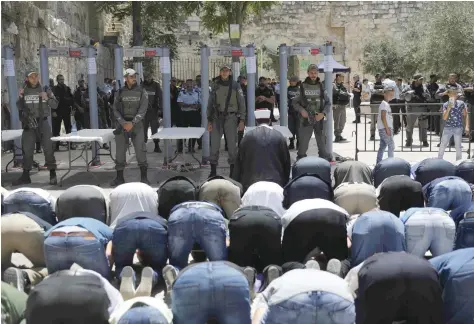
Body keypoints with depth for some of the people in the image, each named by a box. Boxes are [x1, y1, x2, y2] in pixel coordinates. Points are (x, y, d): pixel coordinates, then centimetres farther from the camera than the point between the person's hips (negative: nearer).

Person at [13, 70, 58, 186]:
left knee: (48, 148, -4)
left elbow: (55, 105, 1)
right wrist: (20, 98, -10)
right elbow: (19, 108, 6)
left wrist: (47, 99, -16)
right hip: (28, 123, 2)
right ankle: (25, 176, 15)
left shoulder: (45, 90, 2)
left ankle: (52, 174, 2)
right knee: (27, 150, 7)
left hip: (43, 122, -2)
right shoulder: (24, 91, 5)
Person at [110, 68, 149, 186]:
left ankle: (144, 177, 2)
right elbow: (115, 110, 3)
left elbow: (142, 110, -7)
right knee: (120, 151, 4)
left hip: (137, 124, -2)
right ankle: (119, 177, 15)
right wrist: (123, 123, -12)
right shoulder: (120, 92, 6)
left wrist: (132, 123, -15)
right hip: (122, 124, 2)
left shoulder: (142, 92, 1)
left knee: (140, 150, -7)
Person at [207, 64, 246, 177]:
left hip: (231, 117, -1)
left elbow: (241, 103, 3)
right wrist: (209, 120, 4)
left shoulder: (235, 86, 2)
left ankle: (233, 171, 10)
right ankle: (213, 170, 7)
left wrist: (242, 120, -4)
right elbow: (210, 103, 10)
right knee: (214, 145, -1)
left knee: (232, 145, 1)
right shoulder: (215, 86, 7)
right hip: (217, 117, 1)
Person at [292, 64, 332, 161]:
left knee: (322, 142, 5)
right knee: (303, 142, 2)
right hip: (306, 119, -1)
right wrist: (301, 110, -12)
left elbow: (328, 102, 6)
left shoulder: (321, 87, 4)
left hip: (319, 119, 1)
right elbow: (294, 102, 5)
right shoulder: (303, 87, 1)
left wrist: (323, 113, -10)